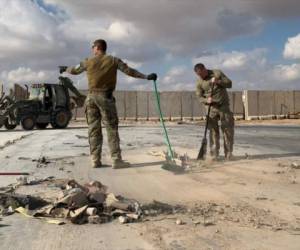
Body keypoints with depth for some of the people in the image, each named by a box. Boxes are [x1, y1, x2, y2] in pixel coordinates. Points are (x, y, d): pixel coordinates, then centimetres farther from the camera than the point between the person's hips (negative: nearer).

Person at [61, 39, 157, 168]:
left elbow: (74, 70, 22)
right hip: (106, 97, -3)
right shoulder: (113, 60, 1)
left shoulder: (88, 62, 8)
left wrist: (65, 69, 43)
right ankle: (116, 160, -6)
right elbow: (129, 71, -2)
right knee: (112, 129, -2)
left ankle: (95, 160, 7)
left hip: (91, 97, 3)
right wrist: (146, 76, 3)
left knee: (94, 129, 7)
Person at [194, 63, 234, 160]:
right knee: (213, 130, -1)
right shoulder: (199, 82, 1)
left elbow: (229, 83, 0)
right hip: (212, 108, 0)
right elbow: (199, 97, -1)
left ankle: (228, 154, 6)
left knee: (228, 129, -2)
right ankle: (214, 155, 4)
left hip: (224, 105, 0)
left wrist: (218, 82, -17)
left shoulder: (217, 73, 0)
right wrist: (206, 100, -23)